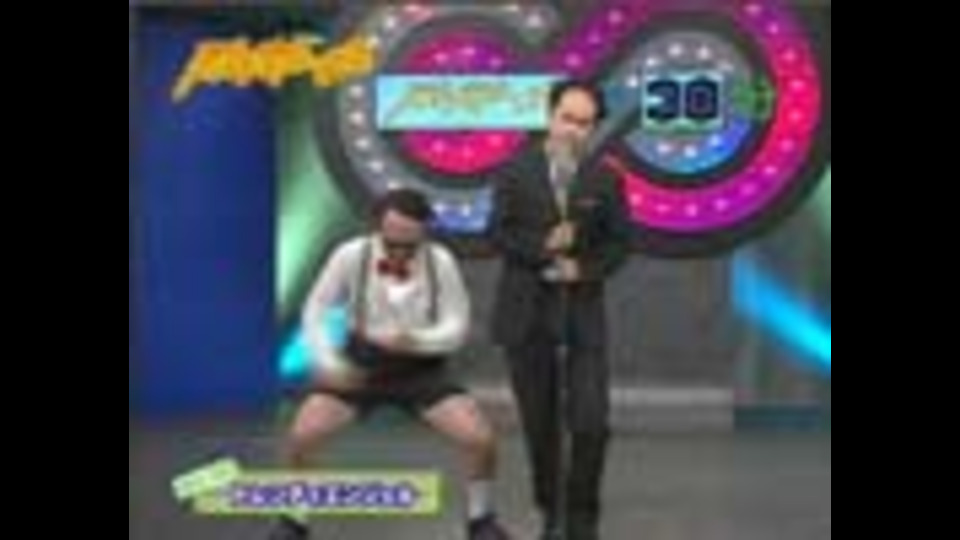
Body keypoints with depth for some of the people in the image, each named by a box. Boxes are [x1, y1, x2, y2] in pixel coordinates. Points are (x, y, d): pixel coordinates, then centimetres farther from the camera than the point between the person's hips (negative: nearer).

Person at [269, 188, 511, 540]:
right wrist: (330, 363, -21)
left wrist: (414, 340, -31)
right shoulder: (351, 256, -17)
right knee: (301, 436, -18)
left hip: (422, 370, 0)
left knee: (480, 439, -17)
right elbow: (315, 312, -6)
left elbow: (457, 327, -12)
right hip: (358, 368, 0)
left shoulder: (440, 261, -17)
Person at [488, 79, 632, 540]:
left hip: (583, 314, 0)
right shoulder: (516, 172, 0)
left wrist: (585, 268, -13)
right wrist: (543, 247, -19)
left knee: (591, 424, -9)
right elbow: (498, 234, -4)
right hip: (527, 313, 0)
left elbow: (619, 242, 4)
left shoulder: (604, 179, 2)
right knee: (541, 425, 7)